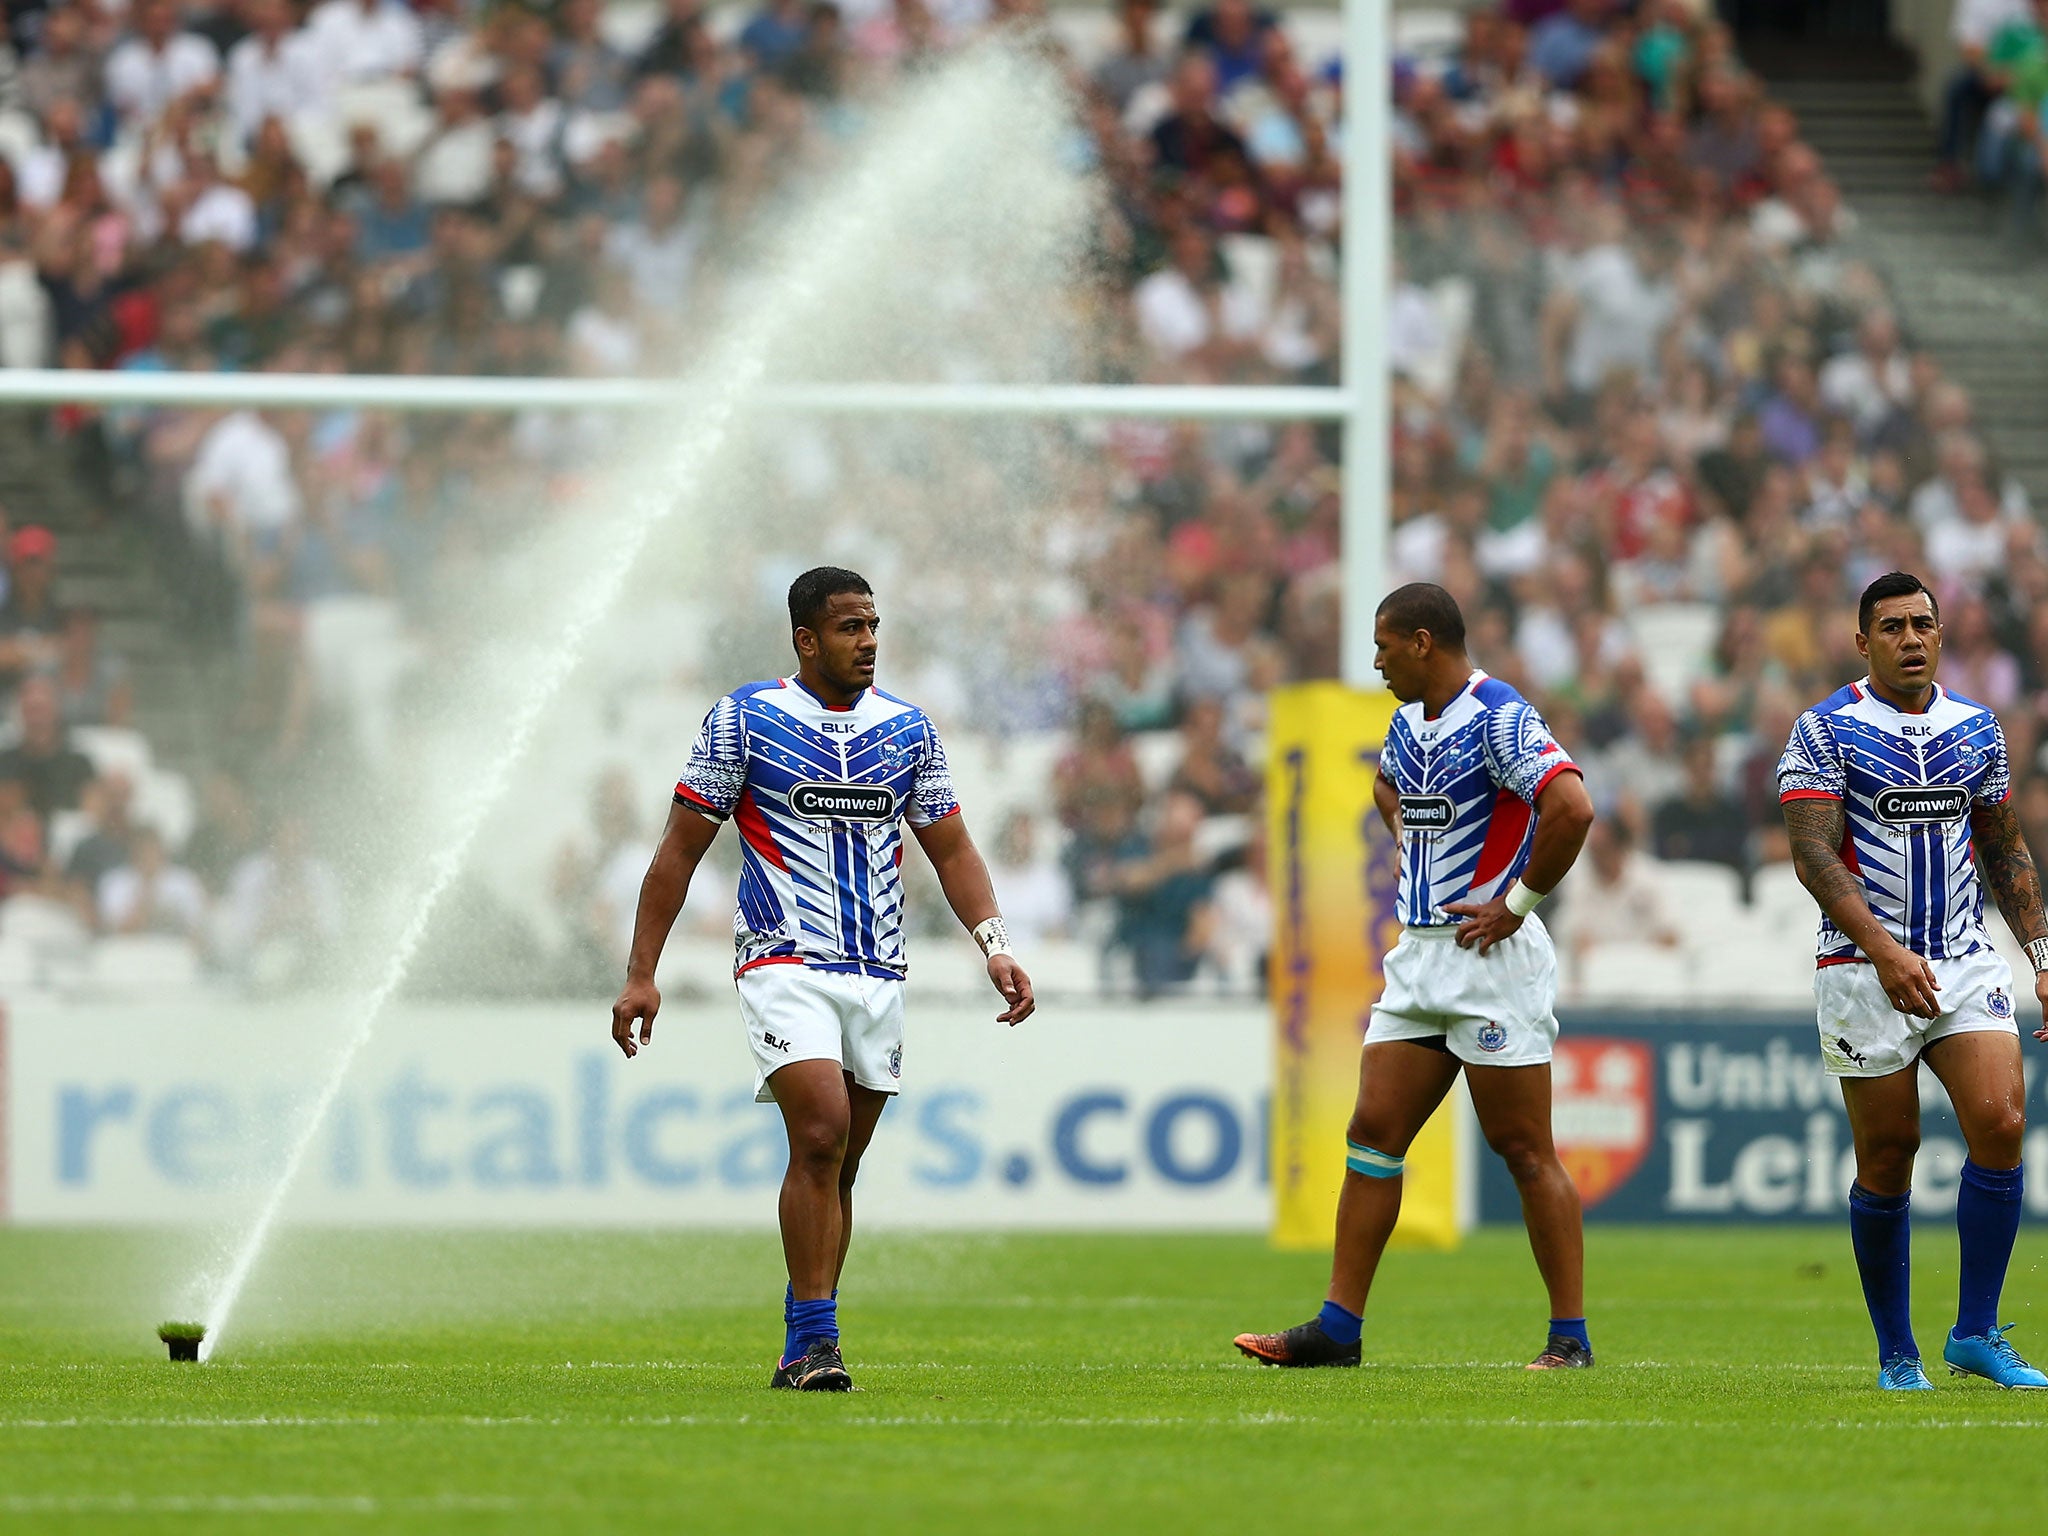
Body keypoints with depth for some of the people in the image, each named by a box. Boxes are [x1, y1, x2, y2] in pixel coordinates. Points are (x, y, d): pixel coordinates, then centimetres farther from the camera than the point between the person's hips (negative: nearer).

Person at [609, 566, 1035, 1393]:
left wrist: (996, 946, 0)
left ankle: (804, 1351, 14)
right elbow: (680, 850, 1)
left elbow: (950, 849, 15)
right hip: (785, 961, -5)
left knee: (838, 1165, 6)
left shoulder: (906, 728, 10)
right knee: (821, 1134, -21)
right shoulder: (744, 720, -2)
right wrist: (640, 974, -4)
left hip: (877, 973, 5)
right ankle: (812, 1340, -19)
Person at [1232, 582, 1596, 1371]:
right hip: (1418, 956, 9)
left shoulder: (1500, 719, -16)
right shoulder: (1409, 720, 13)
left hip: (1491, 958, -9)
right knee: (1373, 1133, 5)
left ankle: (1570, 1336, 1)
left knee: (1524, 1150, -5)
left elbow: (1572, 807, -29)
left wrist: (1518, 901, -20)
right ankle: (1337, 1328, 7)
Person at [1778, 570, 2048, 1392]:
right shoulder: (1825, 730, -4)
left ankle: (1976, 1332, -5)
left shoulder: (1977, 728, 11)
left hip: (1967, 962, 4)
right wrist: (1884, 951, -25)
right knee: (1887, 1156, -1)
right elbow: (1814, 854, -13)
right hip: (1864, 973, -4)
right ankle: (1896, 1354, 12)